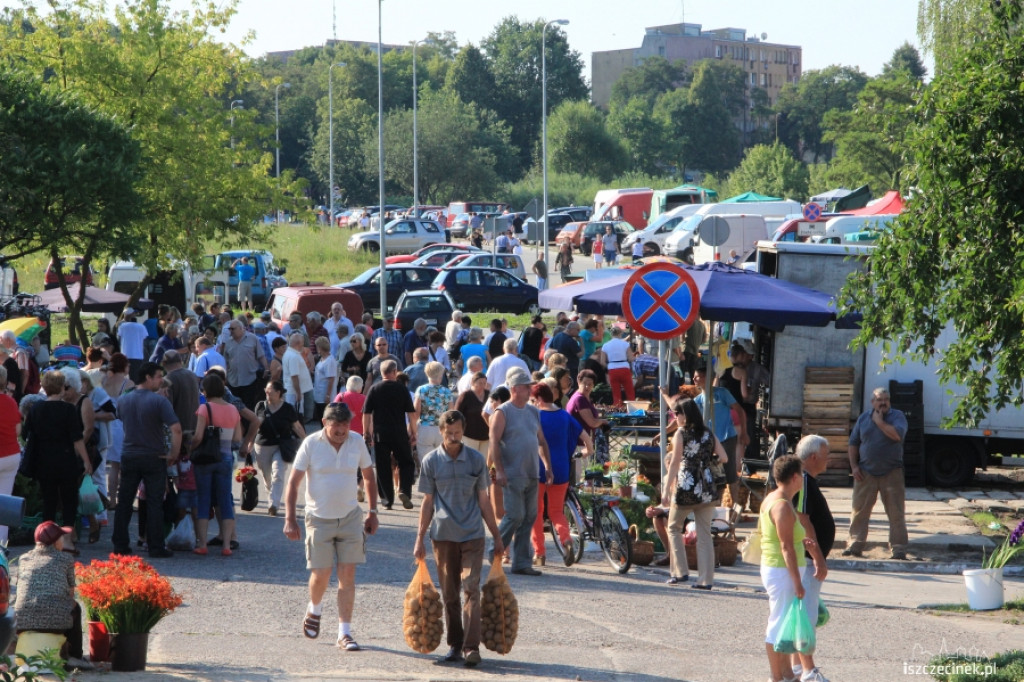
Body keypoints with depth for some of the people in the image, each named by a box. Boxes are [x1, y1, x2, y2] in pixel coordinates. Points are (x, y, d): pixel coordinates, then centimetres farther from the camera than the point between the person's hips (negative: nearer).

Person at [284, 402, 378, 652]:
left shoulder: (357, 442, 0)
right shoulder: (311, 444, -8)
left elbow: (369, 477, 14)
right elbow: (293, 482, -6)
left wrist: (372, 512, 10)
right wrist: (290, 519, -13)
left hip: (350, 517, 2)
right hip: (319, 518, -2)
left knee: (347, 576, -3)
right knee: (321, 575, -1)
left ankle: (344, 633, 2)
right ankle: (314, 609, 32)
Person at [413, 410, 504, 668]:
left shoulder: (476, 460, 2)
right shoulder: (431, 461, 2)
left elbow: (483, 501, 8)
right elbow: (428, 502, 7)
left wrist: (496, 536, 9)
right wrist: (419, 539, 3)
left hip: (472, 534, -1)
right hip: (443, 535, 1)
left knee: (471, 589, -12)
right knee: (449, 594, 6)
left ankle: (472, 647, -16)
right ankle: (455, 645, 17)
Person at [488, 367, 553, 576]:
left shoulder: (533, 412, 15)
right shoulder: (502, 413, -6)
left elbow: (541, 441, 21)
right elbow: (494, 442, -12)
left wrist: (548, 467, 14)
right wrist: (498, 470, -20)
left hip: (532, 475, 7)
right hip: (512, 475, -7)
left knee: (529, 518, 5)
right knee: (515, 516, -11)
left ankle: (521, 562, 9)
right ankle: (495, 555, 5)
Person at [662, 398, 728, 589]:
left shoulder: (681, 434, -4)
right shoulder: (708, 434, 9)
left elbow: (675, 463, -10)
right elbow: (723, 458, 7)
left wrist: (666, 488, -10)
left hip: (686, 488, -4)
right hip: (707, 489, 4)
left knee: (673, 527, 14)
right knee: (705, 534, 7)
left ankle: (681, 571, 4)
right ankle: (706, 579, 3)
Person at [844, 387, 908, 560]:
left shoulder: (897, 416, -1)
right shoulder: (863, 418, 10)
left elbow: (897, 434, -22)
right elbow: (853, 443, 13)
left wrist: (879, 421, -12)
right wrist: (854, 466, 4)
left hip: (892, 473, -2)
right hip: (866, 472, 2)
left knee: (896, 512, -1)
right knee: (859, 510, 3)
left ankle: (898, 548, 3)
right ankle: (855, 545, 10)